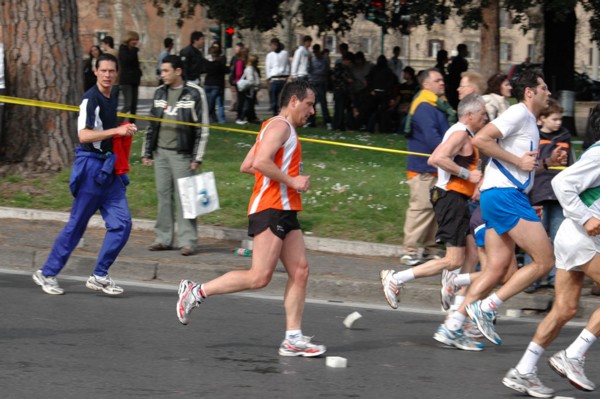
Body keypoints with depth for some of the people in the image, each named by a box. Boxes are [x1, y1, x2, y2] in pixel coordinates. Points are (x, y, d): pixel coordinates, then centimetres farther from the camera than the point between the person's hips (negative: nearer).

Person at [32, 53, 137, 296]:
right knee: (77, 225, -1)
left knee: (122, 223, -2)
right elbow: (84, 135, -24)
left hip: (108, 169, 8)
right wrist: (116, 131, -28)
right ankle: (47, 273, 11)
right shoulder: (90, 99, -13)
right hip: (91, 166, -8)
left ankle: (99, 277, 5)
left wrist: (124, 133, 15)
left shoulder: (112, 100, 15)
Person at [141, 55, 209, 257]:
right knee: (163, 196, 8)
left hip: (182, 154, -5)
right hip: (160, 152, 5)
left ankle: (187, 241, -1)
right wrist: (146, 152, 14)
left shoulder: (195, 93, -5)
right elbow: (152, 124, 18)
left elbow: (203, 127, -6)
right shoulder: (160, 93, 11)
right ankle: (163, 238, 14)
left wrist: (198, 157, -10)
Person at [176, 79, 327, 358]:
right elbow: (261, 162, -23)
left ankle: (293, 340, 1)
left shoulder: (281, 128, 23)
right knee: (259, 277, -12)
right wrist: (291, 180, -16)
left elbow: (246, 166, 23)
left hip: (284, 212, 11)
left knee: (300, 272, 2)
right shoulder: (280, 126, -8)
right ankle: (196, 292, -2)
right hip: (270, 209, -11)